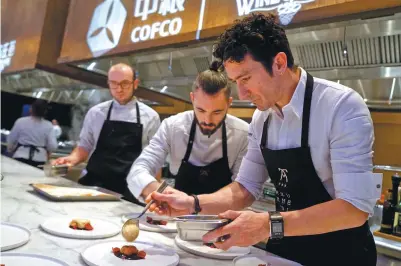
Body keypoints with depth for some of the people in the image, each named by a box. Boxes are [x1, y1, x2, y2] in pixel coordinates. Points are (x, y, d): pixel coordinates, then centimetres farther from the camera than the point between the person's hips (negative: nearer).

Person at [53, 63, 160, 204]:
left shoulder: (150, 116, 1)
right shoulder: (95, 112, 5)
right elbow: (85, 146, 13)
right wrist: (72, 158, -7)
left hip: (130, 190, -1)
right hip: (94, 185, 2)